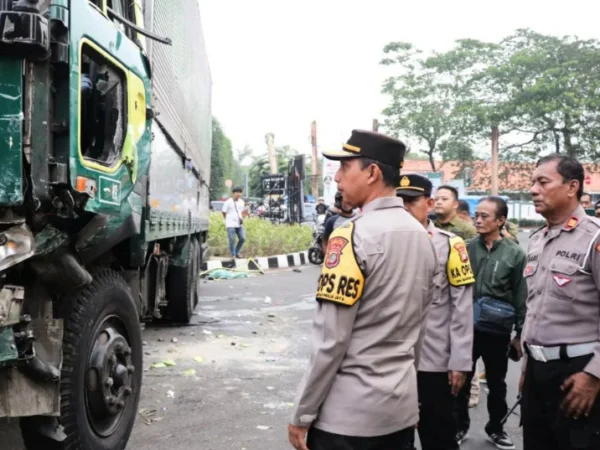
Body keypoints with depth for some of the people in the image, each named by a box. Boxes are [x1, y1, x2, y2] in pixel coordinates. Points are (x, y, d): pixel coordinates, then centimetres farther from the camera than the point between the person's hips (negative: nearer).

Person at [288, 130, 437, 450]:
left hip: (347, 412, -7)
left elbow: (330, 339, -18)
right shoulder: (422, 236, 4)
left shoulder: (352, 236, -18)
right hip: (402, 406, 7)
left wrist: (302, 414, -9)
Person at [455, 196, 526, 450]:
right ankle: (460, 426, 28)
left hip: (497, 330, -1)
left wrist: (520, 333, 1)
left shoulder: (515, 254, -4)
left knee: (497, 383, 14)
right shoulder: (466, 248, -2)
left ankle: (495, 428, 32)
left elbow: (521, 296, 0)